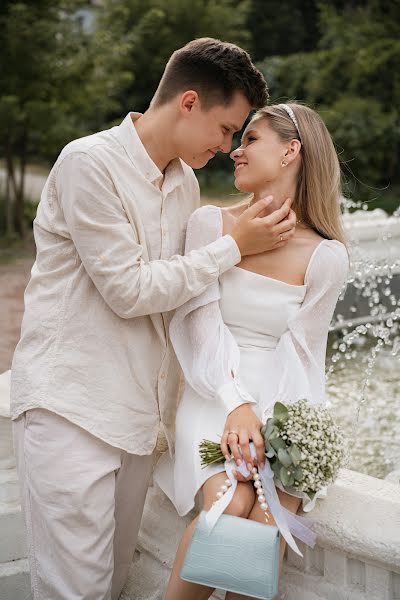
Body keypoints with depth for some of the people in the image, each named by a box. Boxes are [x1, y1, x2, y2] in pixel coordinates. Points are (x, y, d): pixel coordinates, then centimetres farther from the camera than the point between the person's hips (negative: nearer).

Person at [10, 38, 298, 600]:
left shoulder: (186, 183, 12)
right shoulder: (89, 162, -12)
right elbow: (129, 290, -16)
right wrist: (235, 245, -10)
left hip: (136, 412, 7)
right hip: (71, 405, -7)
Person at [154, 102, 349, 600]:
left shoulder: (326, 256, -1)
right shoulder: (210, 223, 1)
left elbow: (299, 352, -2)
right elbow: (201, 325, -6)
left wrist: (276, 423, -19)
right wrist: (236, 404, -20)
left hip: (280, 403, 0)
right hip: (212, 394, 0)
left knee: (269, 524, -24)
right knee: (230, 502, -27)